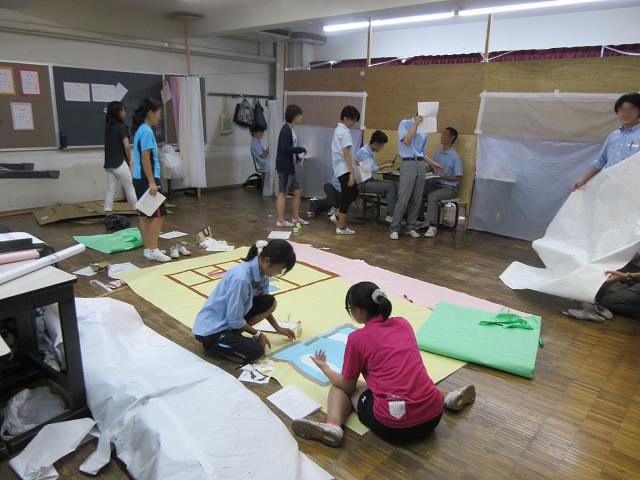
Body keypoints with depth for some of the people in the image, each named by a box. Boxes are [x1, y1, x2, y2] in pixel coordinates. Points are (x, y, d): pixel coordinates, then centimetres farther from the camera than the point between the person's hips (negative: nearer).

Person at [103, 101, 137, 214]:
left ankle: (108, 213, 6)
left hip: (108, 164, 7)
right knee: (130, 189, 2)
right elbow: (126, 146, -15)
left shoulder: (107, 126, 10)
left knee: (110, 190, 7)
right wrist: (129, 161, -3)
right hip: (120, 163, -6)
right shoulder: (121, 127, -10)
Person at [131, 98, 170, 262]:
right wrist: (152, 182, -21)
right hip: (146, 179, -10)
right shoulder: (147, 131, -14)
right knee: (158, 214, -7)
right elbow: (145, 158, -19)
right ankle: (152, 250, -4)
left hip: (140, 179, 10)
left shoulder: (140, 130, 15)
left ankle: (149, 249, 17)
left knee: (146, 215, 11)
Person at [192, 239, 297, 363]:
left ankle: (232, 335, 5)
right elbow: (235, 321, -24)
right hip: (210, 329, -8)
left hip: (228, 320, 8)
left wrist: (278, 328, 14)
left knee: (270, 302, -4)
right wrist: (257, 334, -9)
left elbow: (263, 305, 10)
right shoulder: (241, 278, -33)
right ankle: (213, 344, 2)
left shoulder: (260, 271, -7)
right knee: (256, 351, -17)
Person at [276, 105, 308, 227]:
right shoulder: (286, 130, -15)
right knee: (283, 193, -1)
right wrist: (301, 149, -15)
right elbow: (285, 148, -23)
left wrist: (297, 157, 4)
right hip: (284, 167, -9)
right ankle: (281, 220, 8)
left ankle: (295, 217, 24)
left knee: (297, 191, 14)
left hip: (289, 167, 9)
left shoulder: (290, 129, 12)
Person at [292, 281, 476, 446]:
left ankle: (332, 426, -9)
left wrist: (324, 367, 24)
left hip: (393, 427, -5)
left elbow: (347, 386, 7)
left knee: (340, 388, 16)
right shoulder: (403, 323, 8)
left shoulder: (357, 339, -6)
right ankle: (447, 398, 19)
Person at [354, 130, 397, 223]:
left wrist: (384, 164, 11)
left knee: (393, 185, 0)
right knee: (391, 186, -17)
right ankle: (391, 216, -13)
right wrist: (385, 166, -11)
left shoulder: (370, 152, 13)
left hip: (368, 181, 10)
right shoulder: (364, 152, -16)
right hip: (363, 184, -10)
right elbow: (372, 169, -24)